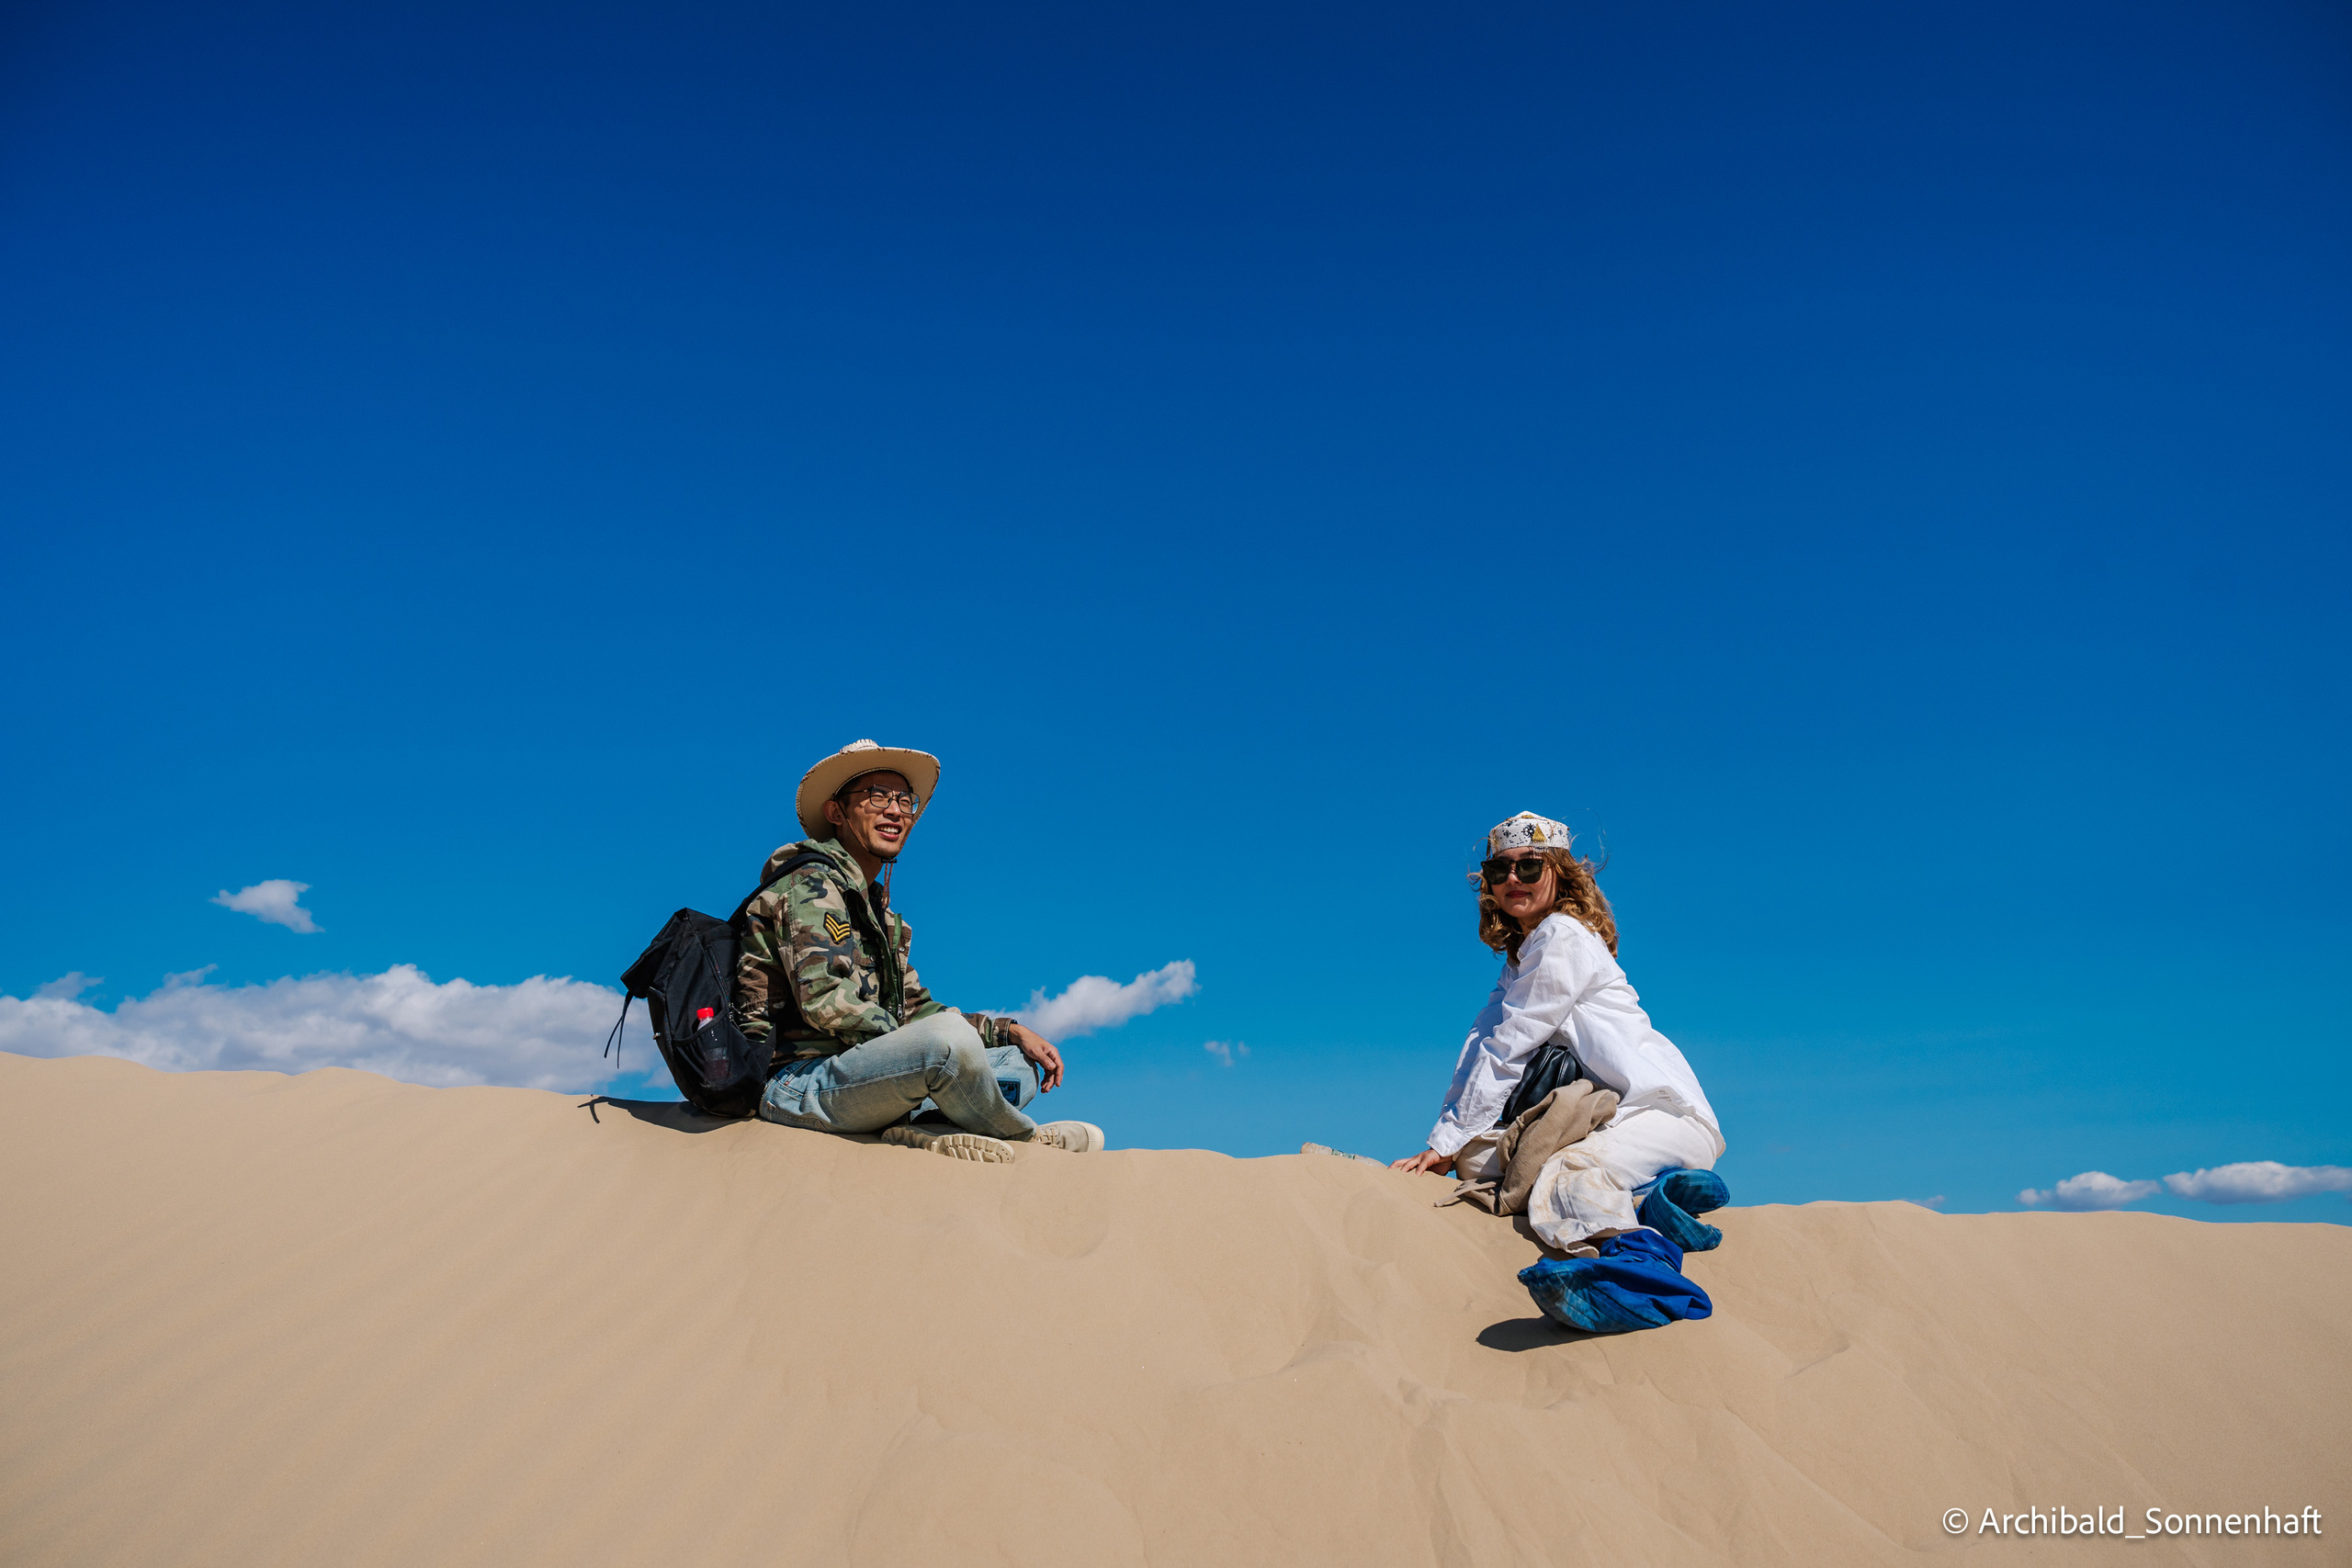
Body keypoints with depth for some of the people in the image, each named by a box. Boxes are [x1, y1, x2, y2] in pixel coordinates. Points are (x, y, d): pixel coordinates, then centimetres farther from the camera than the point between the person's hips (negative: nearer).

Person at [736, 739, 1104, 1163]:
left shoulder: (883, 915, 23)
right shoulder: (812, 882, -6)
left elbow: (917, 1009, 24)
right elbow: (825, 1001, -19)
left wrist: (1009, 1031, 11)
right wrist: (914, 1049, -14)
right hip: (797, 1083, -9)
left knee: (1022, 1066, 9)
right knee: (949, 1036, -33)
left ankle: (926, 1131, -21)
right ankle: (1025, 1138, -5)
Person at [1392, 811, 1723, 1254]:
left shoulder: (1564, 936, -11)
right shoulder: (1520, 955, 18)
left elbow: (1507, 1048, -14)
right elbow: (1481, 1041, 7)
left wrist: (1445, 1142, -11)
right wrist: (1449, 1143, -4)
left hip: (1667, 1114, -9)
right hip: (1601, 1116, 9)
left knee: (1560, 1183, -35)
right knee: (1473, 1154, -12)